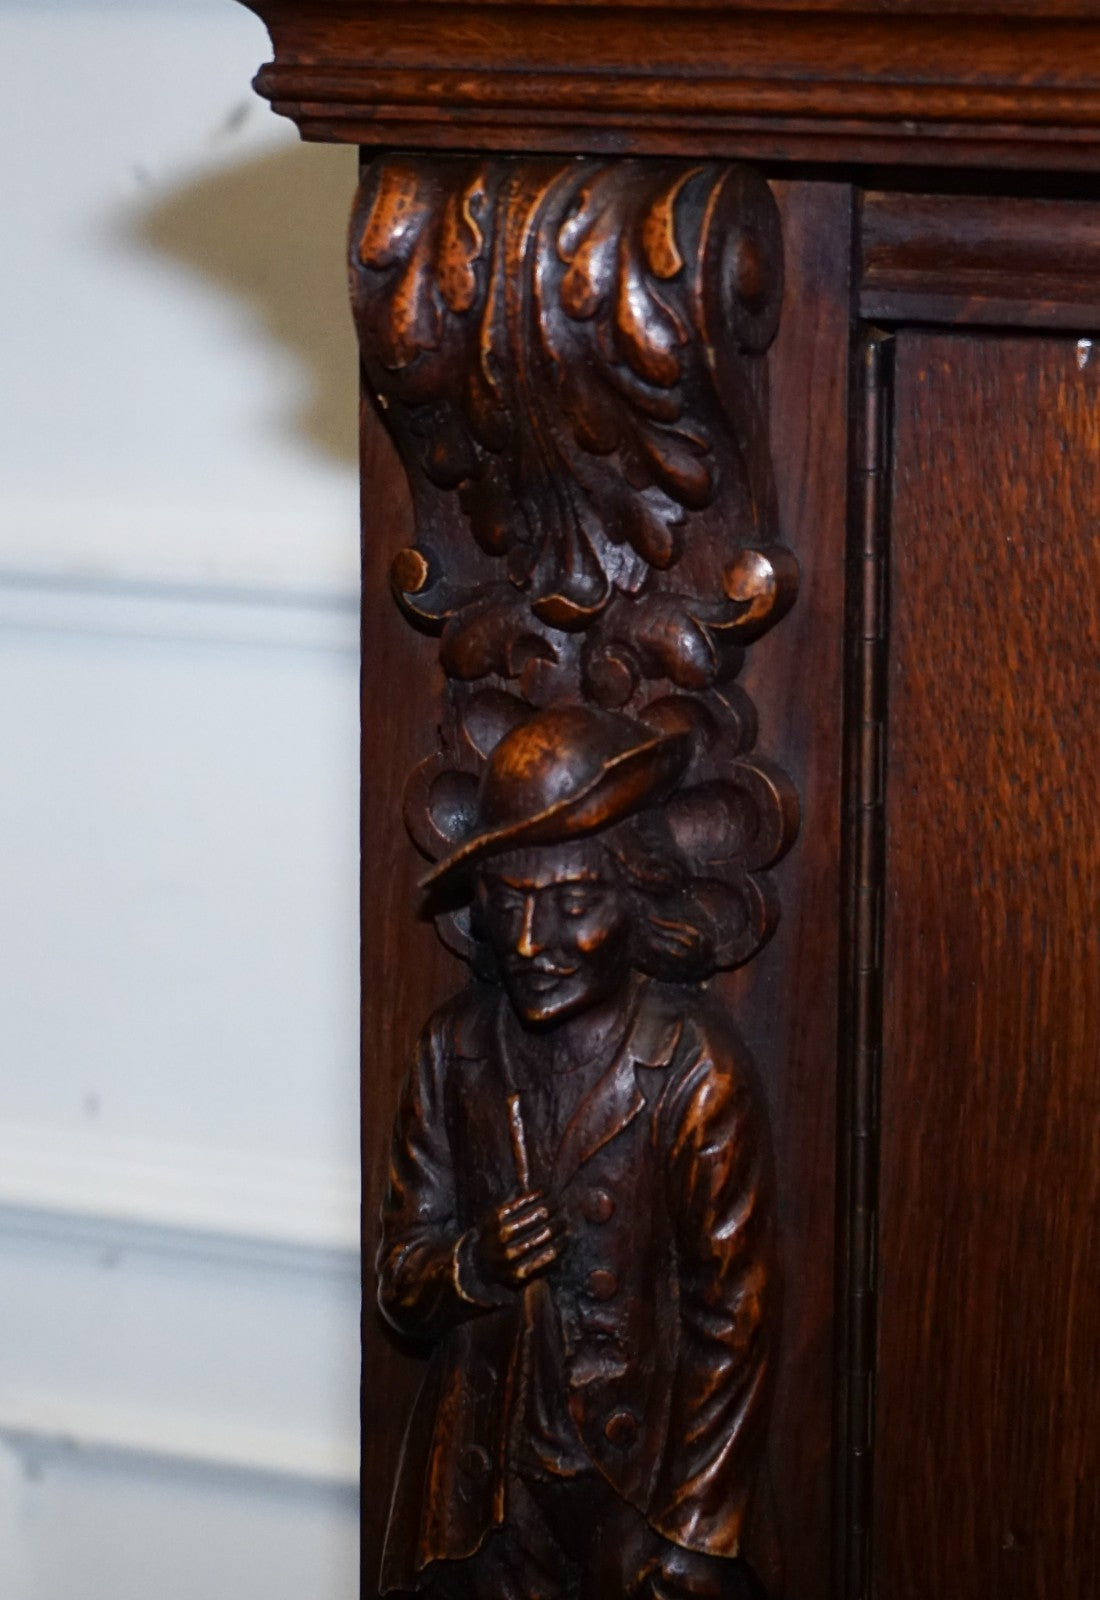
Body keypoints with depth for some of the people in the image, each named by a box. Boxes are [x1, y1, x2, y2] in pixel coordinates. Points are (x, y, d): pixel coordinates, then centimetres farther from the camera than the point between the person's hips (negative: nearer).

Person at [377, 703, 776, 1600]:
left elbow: (731, 1325, -10)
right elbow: (400, 1282, 5)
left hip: (640, 1483, -3)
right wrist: (472, 1266, -18)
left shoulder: (695, 1070, -13)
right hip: (481, 1485, 3)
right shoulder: (456, 1049, 0)